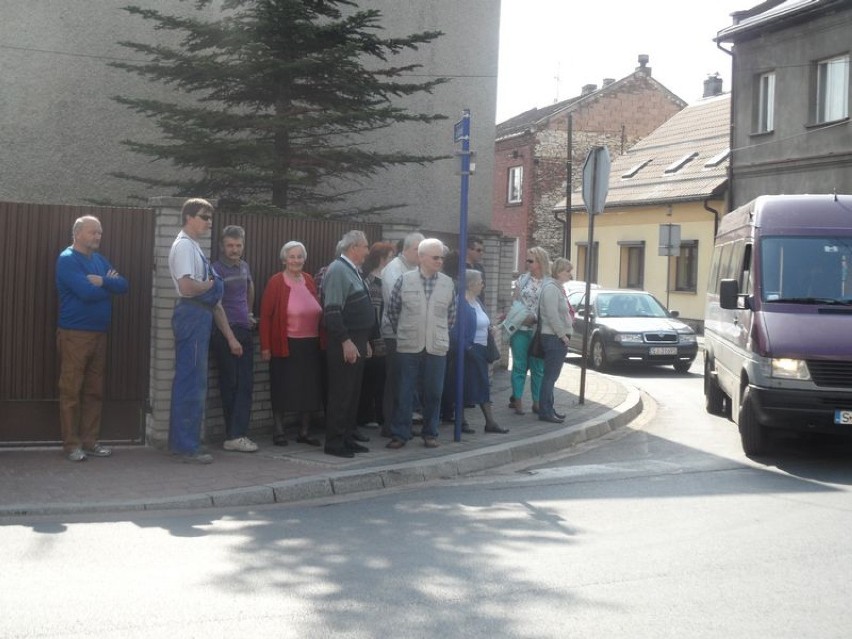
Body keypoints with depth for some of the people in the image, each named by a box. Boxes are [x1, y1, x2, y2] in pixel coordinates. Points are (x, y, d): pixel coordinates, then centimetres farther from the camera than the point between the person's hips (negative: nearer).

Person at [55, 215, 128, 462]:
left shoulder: (100, 259, 15)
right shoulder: (67, 259, -9)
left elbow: (123, 286, 5)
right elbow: (87, 292, -20)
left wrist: (102, 281, -14)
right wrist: (109, 286, -1)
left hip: (99, 334, 7)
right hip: (74, 334, -7)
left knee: (95, 391, 9)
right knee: (71, 390, -3)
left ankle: (90, 441, 15)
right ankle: (71, 444, 2)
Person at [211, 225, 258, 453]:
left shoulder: (244, 267, 13)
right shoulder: (216, 269, -7)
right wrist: (226, 327, -7)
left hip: (244, 331, 7)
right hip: (224, 331, -7)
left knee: (245, 383, 3)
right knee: (230, 384, -2)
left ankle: (237, 434, 5)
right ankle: (234, 436, 1)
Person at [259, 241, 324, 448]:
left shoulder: (309, 281, 8)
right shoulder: (276, 282, -7)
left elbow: (318, 312, 12)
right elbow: (266, 316, -7)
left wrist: (322, 340, 8)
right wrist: (265, 346, -11)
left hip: (310, 345, 5)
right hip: (285, 345, -5)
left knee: (309, 389, 9)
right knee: (282, 389, 3)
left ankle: (304, 431, 21)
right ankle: (278, 431, 15)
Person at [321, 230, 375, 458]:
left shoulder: (352, 271, 17)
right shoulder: (337, 270, -13)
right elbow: (332, 310, -21)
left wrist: (365, 341, 21)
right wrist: (346, 341, -22)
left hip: (357, 343, 10)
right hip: (344, 344, -10)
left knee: (353, 394, 13)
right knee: (340, 394, -5)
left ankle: (347, 438, 20)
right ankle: (334, 442, 2)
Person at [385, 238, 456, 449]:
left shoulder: (448, 283, 4)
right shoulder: (405, 280, -2)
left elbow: (451, 315, 14)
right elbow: (392, 310, 6)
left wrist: (440, 334, 12)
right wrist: (402, 332, 10)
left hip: (437, 347, 2)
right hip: (409, 346, -2)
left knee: (433, 392, 7)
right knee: (405, 392, 2)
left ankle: (430, 434, 18)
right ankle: (400, 434, 9)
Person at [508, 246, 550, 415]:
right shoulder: (522, 280, 6)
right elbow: (514, 303, 9)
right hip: (520, 329, 1)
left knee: (538, 368, 5)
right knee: (519, 366, 3)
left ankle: (537, 402, 13)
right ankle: (518, 401, 9)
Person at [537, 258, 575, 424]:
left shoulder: (558, 287, 18)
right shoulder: (551, 287, -14)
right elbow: (552, 315, -21)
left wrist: (565, 335, 16)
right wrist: (562, 335, -18)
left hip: (559, 337, 10)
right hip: (554, 337, -10)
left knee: (552, 375, 14)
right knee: (550, 375, -7)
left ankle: (548, 408, 21)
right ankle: (545, 411, -4)